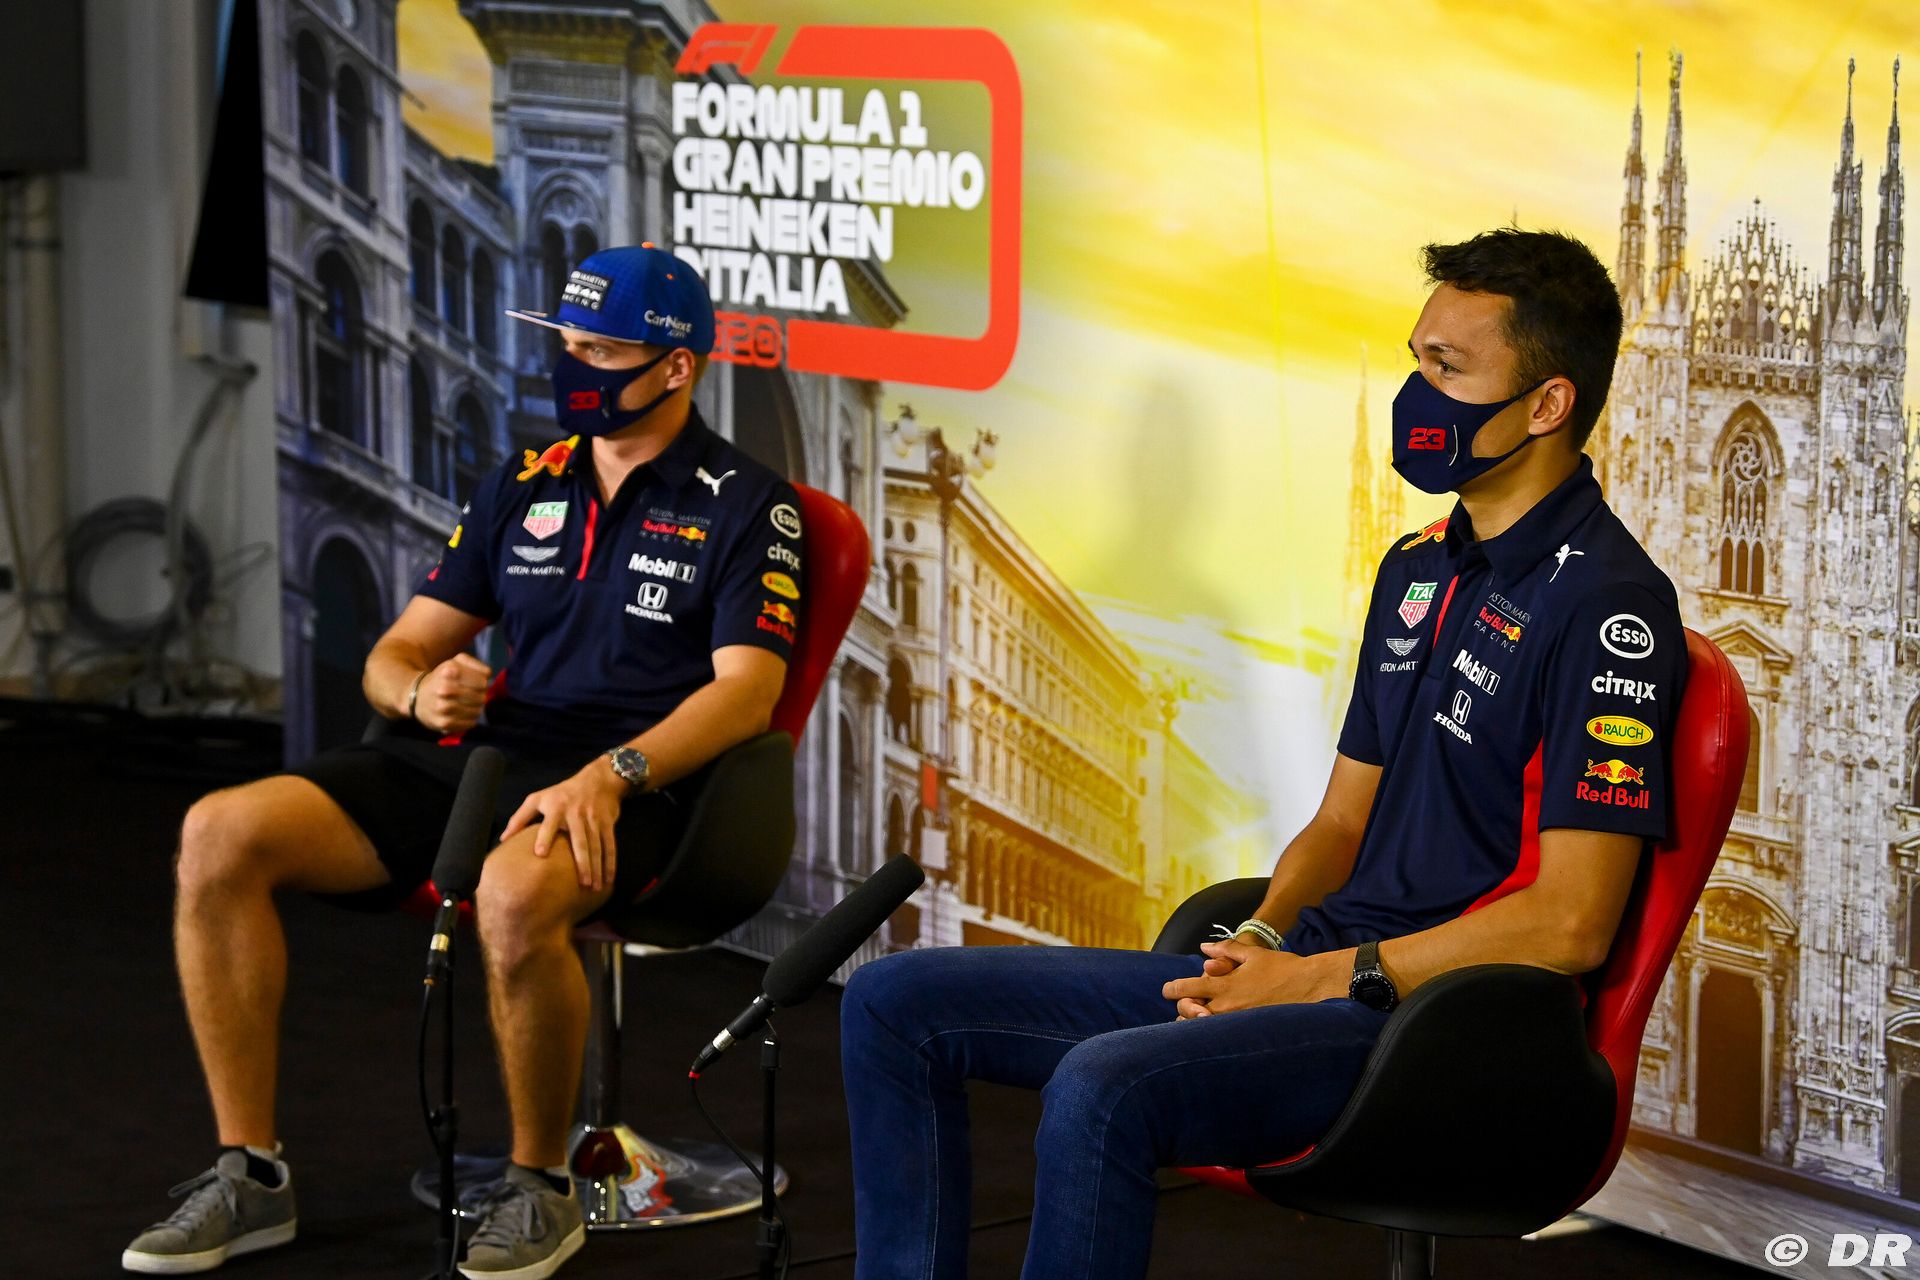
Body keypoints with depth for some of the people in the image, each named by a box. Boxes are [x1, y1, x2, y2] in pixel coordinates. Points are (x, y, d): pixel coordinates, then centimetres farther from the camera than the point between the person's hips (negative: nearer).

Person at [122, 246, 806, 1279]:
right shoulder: (523, 487, 18)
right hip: (466, 755, 6)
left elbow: (747, 690, -10)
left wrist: (609, 775, -26)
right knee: (220, 835, -16)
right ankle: (249, 1175, -9)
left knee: (515, 897, -41)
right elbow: (397, 651, 19)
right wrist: (421, 692, -7)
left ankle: (540, 1187, -16)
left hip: (625, 781, -6)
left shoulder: (743, 505, 2)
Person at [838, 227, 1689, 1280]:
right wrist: (1260, 940, 1)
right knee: (895, 1001, 3)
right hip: (1310, 973, 10)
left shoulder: (1605, 607, -12)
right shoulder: (1419, 569, 17)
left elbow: (1568, 925, -17)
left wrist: (1322, 977, -14)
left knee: (1103, 1088, -36)